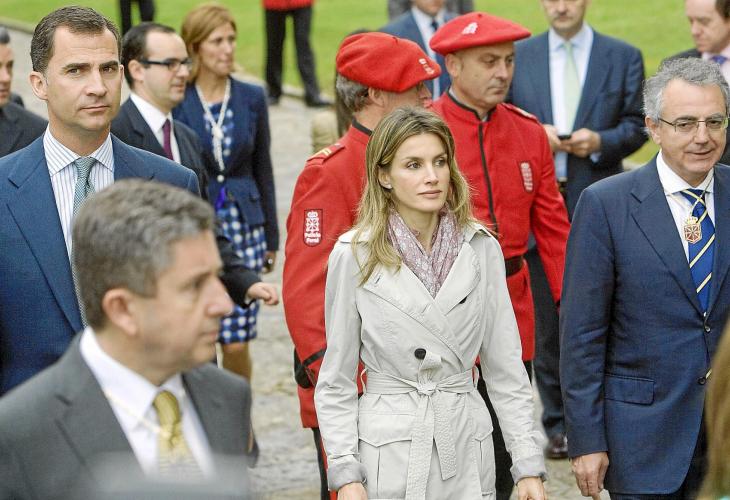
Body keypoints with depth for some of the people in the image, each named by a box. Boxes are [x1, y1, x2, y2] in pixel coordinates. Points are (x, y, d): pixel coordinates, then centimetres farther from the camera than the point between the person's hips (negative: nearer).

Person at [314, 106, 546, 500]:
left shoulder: (480, 248, 0)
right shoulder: (354, 255, -6)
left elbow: (505, 368, 4)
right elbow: (336, 381, -1)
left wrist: (528, 465, 1)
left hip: (467, 448, 2)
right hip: (389, 448, -2)